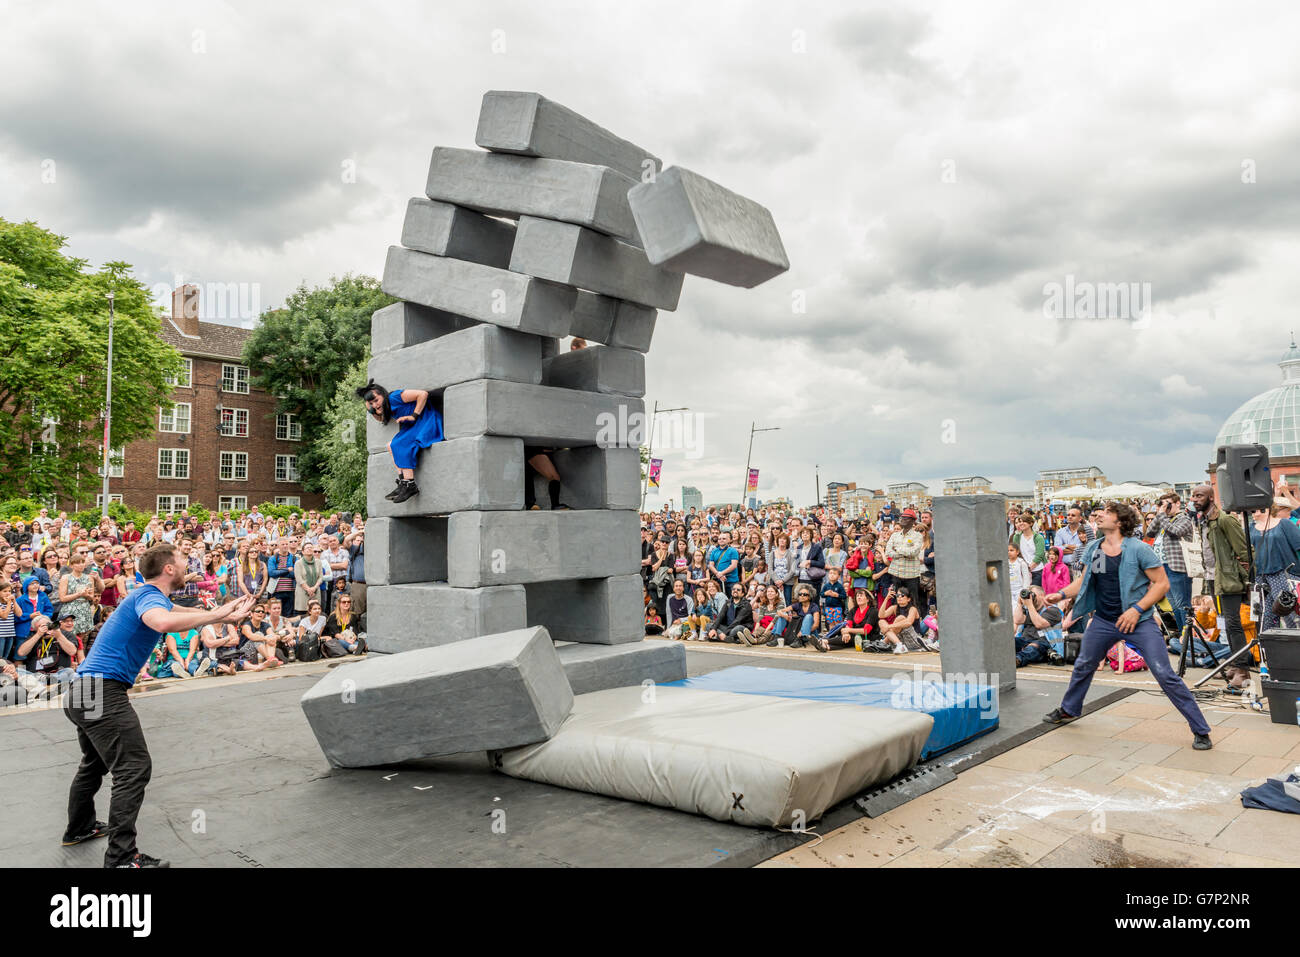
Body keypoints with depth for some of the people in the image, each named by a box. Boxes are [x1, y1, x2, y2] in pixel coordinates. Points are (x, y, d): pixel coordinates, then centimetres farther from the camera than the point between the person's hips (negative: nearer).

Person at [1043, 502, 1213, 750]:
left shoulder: (1138, 549, -14)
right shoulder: (1092, 549, 3)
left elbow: (1162, 583, -13)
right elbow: (1084, 580, 17)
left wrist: (1137, 609, -20)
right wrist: (1061, 594, 3)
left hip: (1138, 621, -6)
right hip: (1103, 620, 6)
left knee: (1165, 674, -10)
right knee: (1083, 665, 19)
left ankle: (1200, 730, 2)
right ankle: (1069, 710, 42)